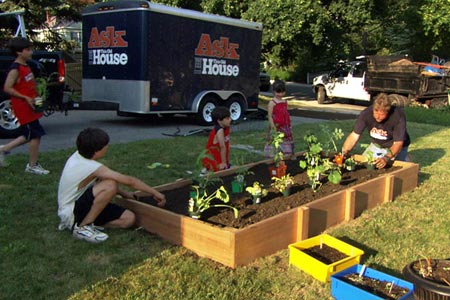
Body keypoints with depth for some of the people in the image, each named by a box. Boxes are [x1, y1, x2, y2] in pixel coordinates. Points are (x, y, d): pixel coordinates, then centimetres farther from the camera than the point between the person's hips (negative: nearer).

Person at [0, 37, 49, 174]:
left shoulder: (25, 66, 12)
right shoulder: (15, 69, -15)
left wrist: (37, 97, 9)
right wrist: (26, 98, -23)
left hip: (30, 107, 9)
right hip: (23, 108, -9)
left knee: (29, 135, 17)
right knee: (36, 135, -4)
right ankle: (32, 165, 8)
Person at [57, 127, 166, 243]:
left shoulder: (79, 155, -2)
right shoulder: (90, 167, -27)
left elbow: (100, 179, 13)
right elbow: (129, 181, -24)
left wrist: (124, 193, 6)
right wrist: (155, 193, -15)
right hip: (70, 213, -9)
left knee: (129, 218, -4)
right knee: (110, 185, -32)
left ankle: (77, 222, 7)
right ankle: (83, 227, -15)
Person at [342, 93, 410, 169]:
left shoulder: (398, 116, -31)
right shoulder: (366, 113, -23)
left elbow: (398, 143, -31)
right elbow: (354, 135, -20)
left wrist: (386, 158, -48)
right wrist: (343, 154, -34)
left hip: (395, 147, -2)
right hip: (376, 145, 2)